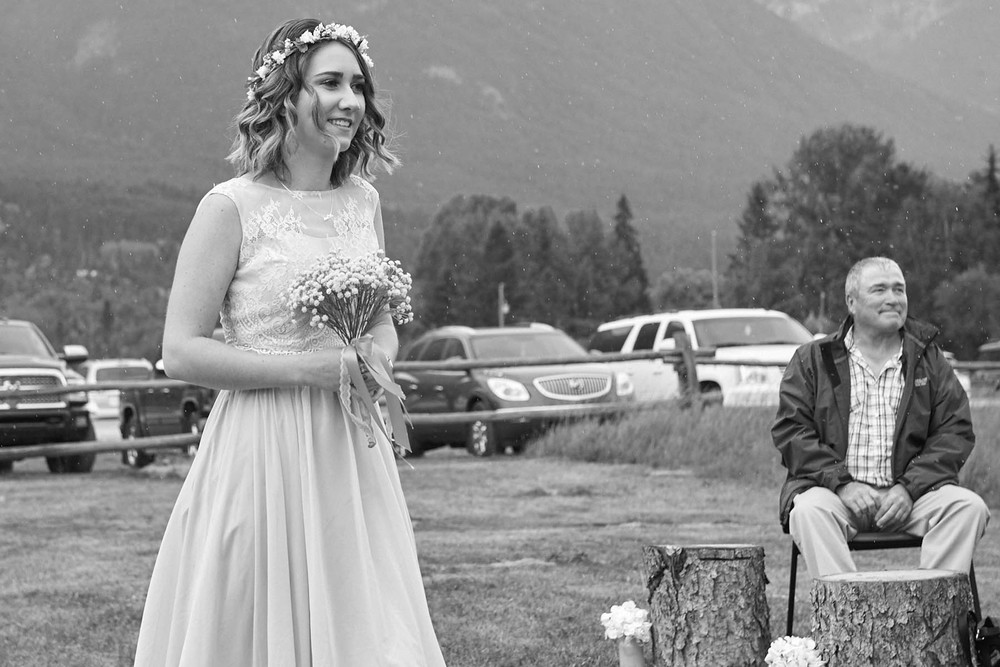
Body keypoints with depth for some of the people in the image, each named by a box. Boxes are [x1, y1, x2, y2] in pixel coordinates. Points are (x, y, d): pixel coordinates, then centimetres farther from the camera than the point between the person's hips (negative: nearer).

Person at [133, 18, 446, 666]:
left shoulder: (363, 200, 8)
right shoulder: (232, 208, -9)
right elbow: (181, 350, -11)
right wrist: (308, 369, -16)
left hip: (354, 450, 6)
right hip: (263, 450, -5)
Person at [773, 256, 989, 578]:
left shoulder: (928, 359, 14)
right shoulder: (812, 360, 10)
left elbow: (955, 432, 6)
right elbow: (791, 431, 1)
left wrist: (909, 488, -10)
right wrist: (842, 483, -14)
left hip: (911, 493, 2)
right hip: (838, 491, -2)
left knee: (969, 507, -24)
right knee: (809, 510, -34)